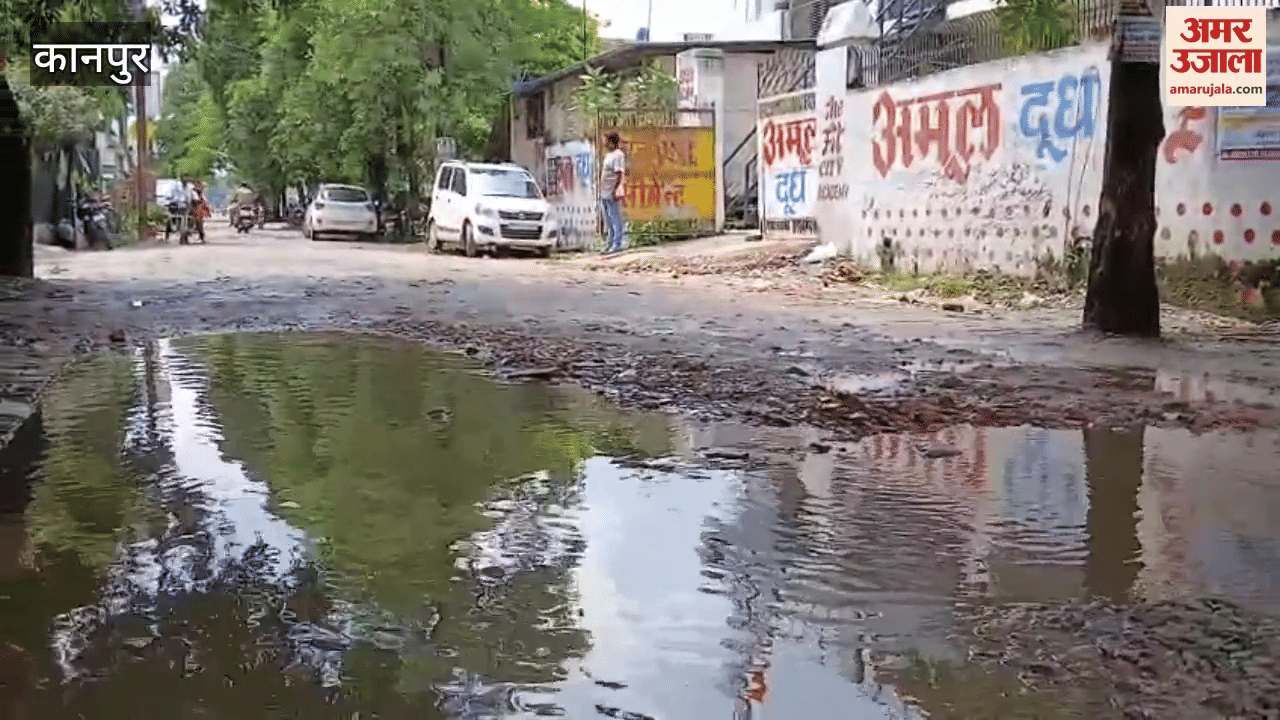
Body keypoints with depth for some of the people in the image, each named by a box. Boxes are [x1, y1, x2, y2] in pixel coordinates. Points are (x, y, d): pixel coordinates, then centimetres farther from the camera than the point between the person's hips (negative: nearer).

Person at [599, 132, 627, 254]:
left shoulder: (618, 155, -11)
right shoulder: (608, 155, 18)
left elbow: (620, 175, -18)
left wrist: (615, 190, -25)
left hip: (613, 194, -10)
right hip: (605, 193, 10)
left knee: (616, 219, -6)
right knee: (609, 220, 14)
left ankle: (618, 244, -4)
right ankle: (612, 241, 21)